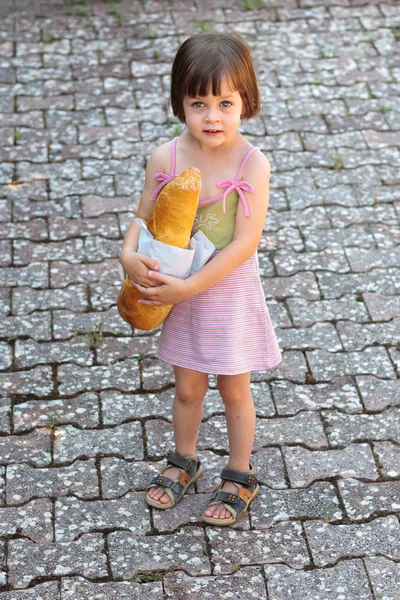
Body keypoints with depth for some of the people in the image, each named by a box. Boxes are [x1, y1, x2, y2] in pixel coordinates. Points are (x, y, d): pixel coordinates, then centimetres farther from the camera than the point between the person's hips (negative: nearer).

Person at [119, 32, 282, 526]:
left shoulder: (252, 164, -21)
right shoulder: (165, 158, -11)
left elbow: (244, 244, -22)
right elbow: (143, 218, -1)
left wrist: (189, 287, -25)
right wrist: (129, 254, -23)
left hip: (231, 292, -3)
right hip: (181, 292, 3)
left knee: (234, 390, 15)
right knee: (188, 388, 20)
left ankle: (239, 477, 36)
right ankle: (183, 462, 44)